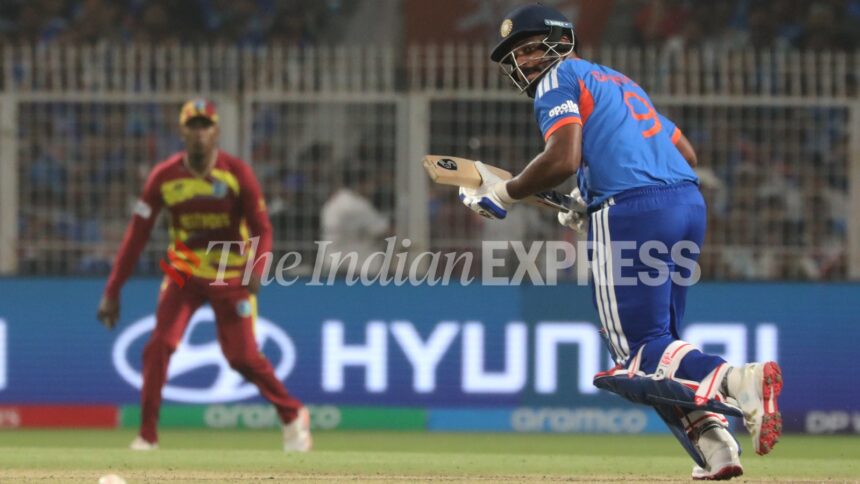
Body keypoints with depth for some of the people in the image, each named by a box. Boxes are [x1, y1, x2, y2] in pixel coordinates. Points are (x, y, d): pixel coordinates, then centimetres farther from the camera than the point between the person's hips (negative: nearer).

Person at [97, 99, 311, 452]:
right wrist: (112, 292, -10)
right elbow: (136, 235, -7)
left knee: (242, 356, -3)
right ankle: (147, 437, -6)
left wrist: (256, 271, -31)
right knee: (158, 347, -14)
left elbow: (261, 228, -11)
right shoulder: (163, 177, -8)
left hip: (231, 275, -2)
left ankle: (293, 415, 21)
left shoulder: (238, 173, -12)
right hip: (184, 274, 2)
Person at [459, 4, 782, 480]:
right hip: (689, 204, 8)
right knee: (656, 342, 17)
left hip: (630, 213, -8)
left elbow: (564, 159, -11)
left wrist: (504, 194, 3)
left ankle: (738, 379, -34)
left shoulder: (559, 79, 6)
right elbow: (686, 153, 29)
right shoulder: (618, 80, 31)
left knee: (642, 356, -9)